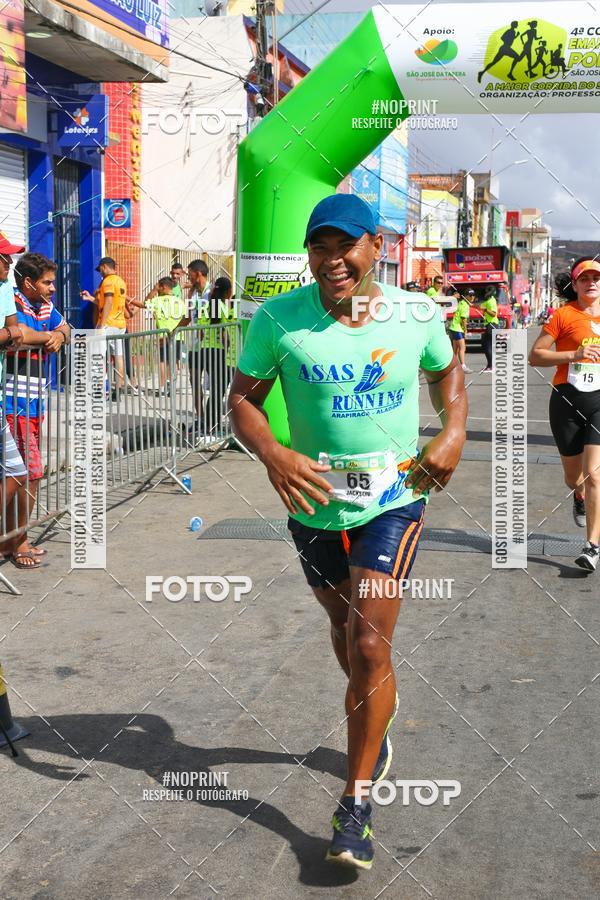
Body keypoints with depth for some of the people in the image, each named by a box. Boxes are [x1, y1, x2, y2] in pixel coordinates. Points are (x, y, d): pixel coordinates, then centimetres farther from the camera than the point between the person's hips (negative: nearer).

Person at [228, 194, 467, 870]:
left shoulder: (416, 315, -6)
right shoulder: (278, 319, -10)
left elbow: (447, 370, 13)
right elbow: (243, 398, -4)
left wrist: (454, 432, -4)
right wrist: (272, 453, -23)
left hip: (394, 501, -1)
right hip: (314, 504, 2)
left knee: (369, 644, -10)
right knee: (345, 629, 21)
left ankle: (355, 804, 5)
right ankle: (378, 721, 53)